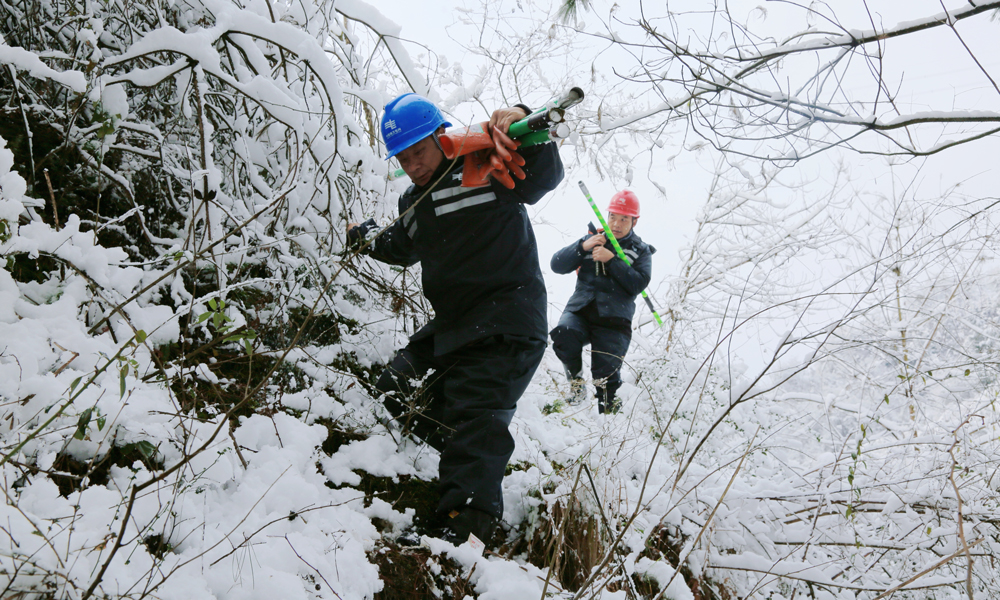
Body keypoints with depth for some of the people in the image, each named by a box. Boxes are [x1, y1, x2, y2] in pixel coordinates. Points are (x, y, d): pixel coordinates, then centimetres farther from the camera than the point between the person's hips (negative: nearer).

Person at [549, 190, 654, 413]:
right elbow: (557, 265, 7)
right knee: (563, 334, -31)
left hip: (613, 319, -1)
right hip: (579, 311, 2)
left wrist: (611, 259, -15)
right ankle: (575, 377, -4)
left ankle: (608, 406, 15)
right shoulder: (593, 239, 17)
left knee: (607, 374, -15)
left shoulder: (641, 251, 13)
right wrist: (583, 246, -8)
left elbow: (638, 284, -7)